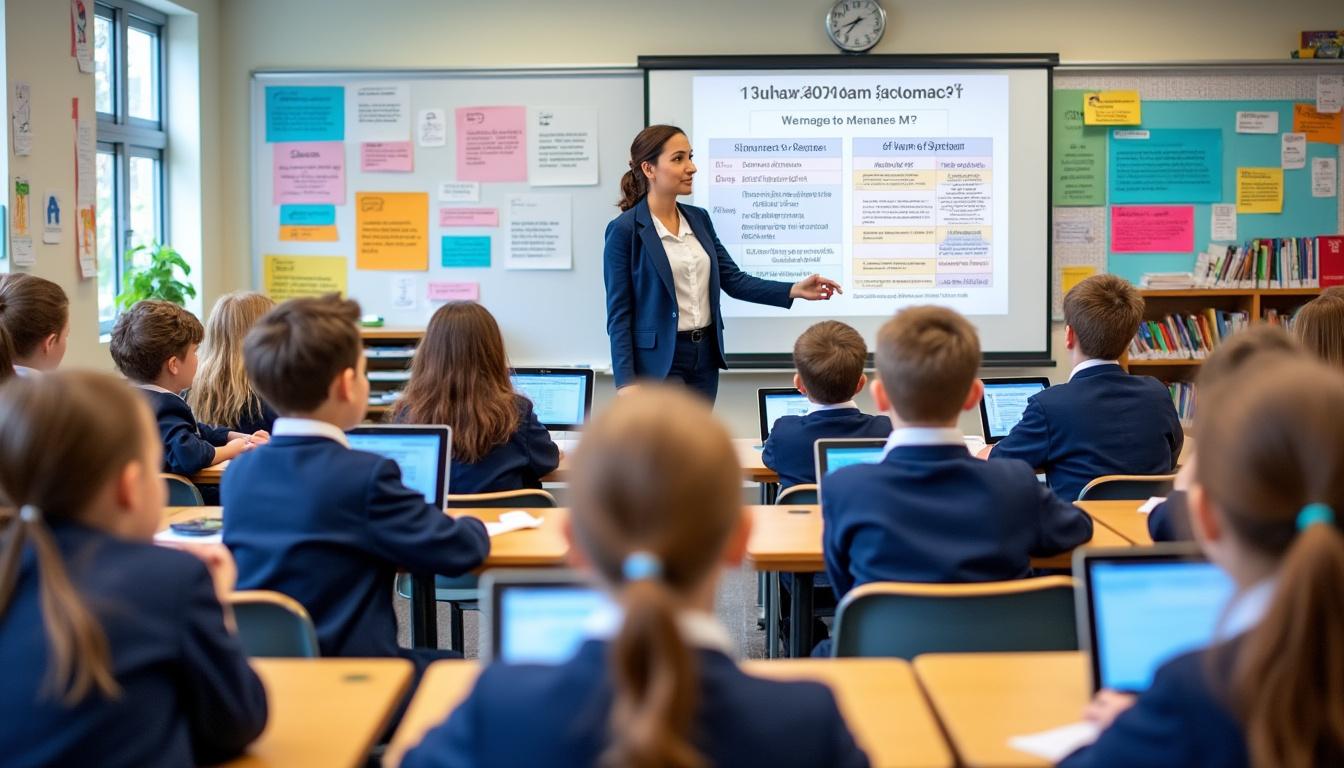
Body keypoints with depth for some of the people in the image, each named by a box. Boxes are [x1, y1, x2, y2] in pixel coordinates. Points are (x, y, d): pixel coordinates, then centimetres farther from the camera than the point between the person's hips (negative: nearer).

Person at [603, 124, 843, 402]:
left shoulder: (698, 218, 9)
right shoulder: (625, 229, -11)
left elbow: (733, 279, 9)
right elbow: (619, 313, -11)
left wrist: (794, 290, -4)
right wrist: (626, 382, -16)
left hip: (704, 355, 7)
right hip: (660, 360, -7)